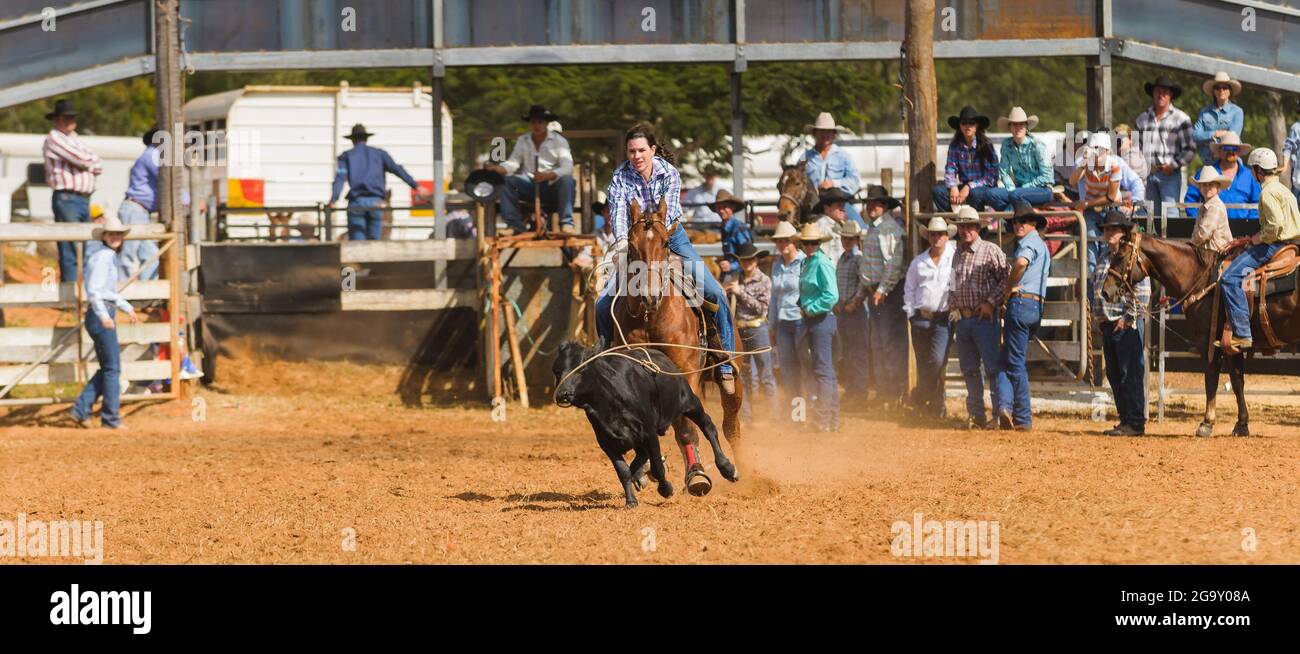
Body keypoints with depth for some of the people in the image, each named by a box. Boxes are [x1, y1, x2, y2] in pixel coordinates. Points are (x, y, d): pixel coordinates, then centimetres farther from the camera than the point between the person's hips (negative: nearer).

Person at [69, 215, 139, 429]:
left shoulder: (110, 257, 17)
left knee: (107, 369, 13)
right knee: (113, 368, -3)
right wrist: (104, 315, -33)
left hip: (105, 315, 10)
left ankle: (81, 410, 11)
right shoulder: (103, 257, -12)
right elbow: (94, 290, -22)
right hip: (101, 316, -10)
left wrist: (127, 308, 36)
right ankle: (111, 418, 3)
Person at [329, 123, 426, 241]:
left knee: (356, 242, -2)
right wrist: (416, 186, -1)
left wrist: (333, 200, -13)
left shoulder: (346, 156, 11)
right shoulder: (379, 154, 15)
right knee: (374, 241, 7)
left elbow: (340, 178, -4)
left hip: (356, 201, -2)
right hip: (376, 202, 2)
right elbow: (397, 170, 4)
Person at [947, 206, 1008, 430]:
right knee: (969, 369, 9)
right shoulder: (957, 255, 15)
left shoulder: (991, 250, -5)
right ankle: (976, 414, 14)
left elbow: (1005, 278, -9)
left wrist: (991, 302, -14)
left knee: (993, 367, -10)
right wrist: (952, 305, 11)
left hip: (984, 318, -7)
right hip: (961, 319, 7)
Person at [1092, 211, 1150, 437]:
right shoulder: (1104, 259, 17)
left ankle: (1135, 423, -5)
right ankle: (1125, 420, 18)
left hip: (1127, 325, -9)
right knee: (1114, 375, 11)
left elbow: (1142, 295, -15)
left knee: (1131, 374, -6)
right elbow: (1097, 289, 26)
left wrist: (1128, 318, -16)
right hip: (1107, 324, 9)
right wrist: (1097, 315, 15)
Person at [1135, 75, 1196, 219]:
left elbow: (1190, 149, -1)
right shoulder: (1142, 119, 16)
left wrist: (1173, 165, -10)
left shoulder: (1180, 119, 3)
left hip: (1170, 174, -4)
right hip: (1148, 174, 4)